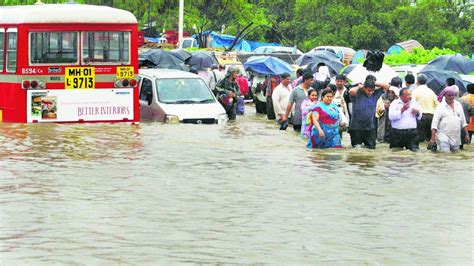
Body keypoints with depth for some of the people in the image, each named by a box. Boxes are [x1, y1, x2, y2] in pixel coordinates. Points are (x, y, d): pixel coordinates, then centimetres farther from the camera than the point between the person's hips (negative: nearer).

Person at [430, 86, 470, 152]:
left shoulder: (458, 105, 11)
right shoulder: (440, 107, -4)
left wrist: (467, 134, 12)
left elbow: (463, 122, 17)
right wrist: (433, 138, -15)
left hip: (456, 139, 5)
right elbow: (434, 124, -8)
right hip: (443, 137, -5)